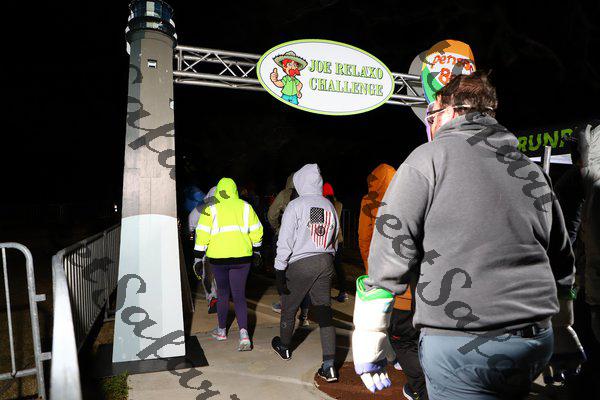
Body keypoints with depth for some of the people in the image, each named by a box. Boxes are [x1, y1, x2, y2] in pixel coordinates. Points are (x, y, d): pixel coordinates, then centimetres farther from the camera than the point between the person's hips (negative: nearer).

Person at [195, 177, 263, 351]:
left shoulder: (212, 209, -4)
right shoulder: (245, 206, 3)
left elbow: (203, 233, -7)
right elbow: (256, 230, 8)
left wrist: (199, 255, 0)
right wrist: (256, 248, 23)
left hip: (218, 258, -1)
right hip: (242, 257, 1)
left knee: (222, 292, 17)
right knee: (239, 295, 6)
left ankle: (221, 330, 31)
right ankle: (244, 333, -11)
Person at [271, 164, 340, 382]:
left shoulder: (296, 205, -11)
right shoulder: (329, 206, 5)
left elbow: (285, 241, -14)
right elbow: (333, 238, 11)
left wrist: (280, 270, -9)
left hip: (300, 264, -4)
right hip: (325, 262, 5)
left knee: (289, 308, 18)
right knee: (324, 312, 6)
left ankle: (284, 347, 40)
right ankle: (329, 366, 3)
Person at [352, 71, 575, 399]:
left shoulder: (429, 158, -7)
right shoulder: (532, 170, 12)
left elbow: (388, 255, -12)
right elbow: (563, 267, 18)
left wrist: (367, 346, -5)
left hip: (460, 346, -7)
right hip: (538, 341, 7)